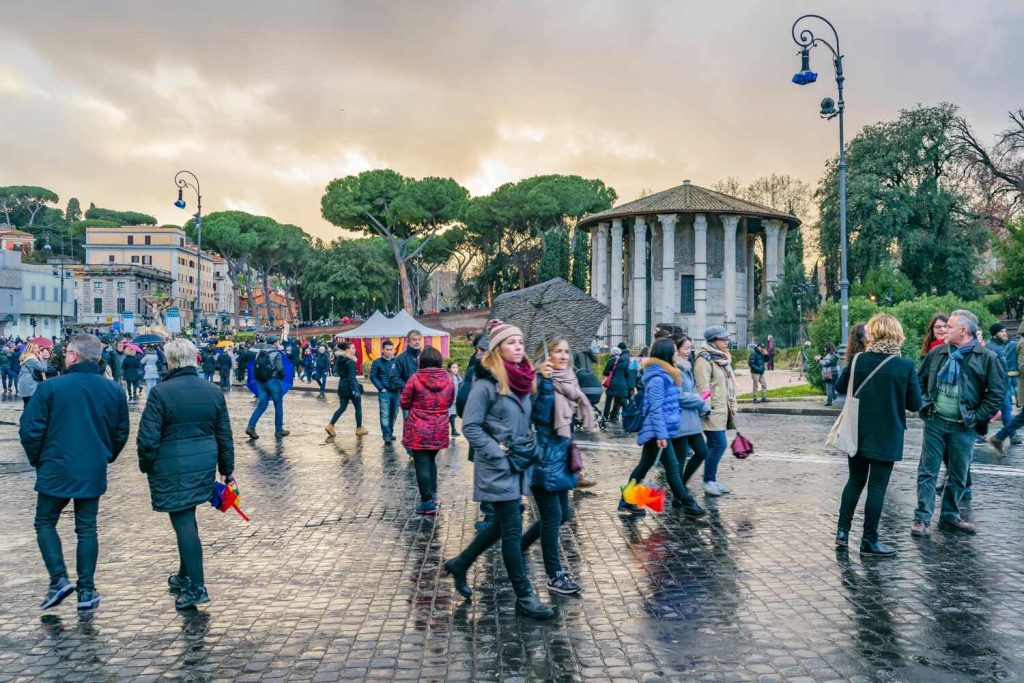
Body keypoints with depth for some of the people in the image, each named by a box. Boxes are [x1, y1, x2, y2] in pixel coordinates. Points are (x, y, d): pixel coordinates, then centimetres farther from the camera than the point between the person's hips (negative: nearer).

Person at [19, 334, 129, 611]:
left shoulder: (50, 387, -12)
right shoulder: (114, 390, 1)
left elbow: (30, 429, -10)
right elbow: (121, 433, 8)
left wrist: (37, 459, 6)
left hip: (55, 471, -3)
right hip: (94, 474, 3)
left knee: (45, 523, 16)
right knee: (87, 529, 11)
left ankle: (59, 579, 3)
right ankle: (86, 591, 12)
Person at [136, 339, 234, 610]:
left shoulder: (161, 392, -13)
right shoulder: (213, 391, 4)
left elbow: (148, 438, -13)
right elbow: (225, 437, 8)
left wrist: (146, 466, 4)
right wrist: (226, 470, 16)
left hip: (172, 469, -6)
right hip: (204, 465, 6)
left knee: (183, 522, -2)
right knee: (187, 518, 21)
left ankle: (196, 587, -2)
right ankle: (185, 575, 34)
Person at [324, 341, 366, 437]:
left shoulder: (340, 359, 7)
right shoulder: (350, 361, -18)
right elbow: (351, 377, -21)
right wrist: (355, 390, -21)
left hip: (342, 386, 8)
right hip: (350, 386, -8)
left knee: (342, 408, 13)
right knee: (358, 408, 8)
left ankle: (330, 425, 2)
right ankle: (359, 429, 16)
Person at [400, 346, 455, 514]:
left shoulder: (415, 379, -15)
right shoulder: (448, 379, -4)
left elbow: (404, 403, -6)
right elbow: (450, 402, 10)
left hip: (418, 432, -4)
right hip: (439, 431, 4)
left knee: (422, 464, 3)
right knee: (431, 460, 24)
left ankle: (428, 502, 4)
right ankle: (432, 493, 30)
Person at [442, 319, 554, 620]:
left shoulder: (524, 380, 8)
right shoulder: (486, 384, -14)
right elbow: (470, 427, -13)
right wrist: (500, 454, -16)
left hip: (519, 466, 8)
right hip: (498, 469, -8)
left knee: (502, 524, 18)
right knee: (513, 531, -2)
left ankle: (460, 563, 37)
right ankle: (524, 597, 9)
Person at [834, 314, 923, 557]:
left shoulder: (858, 360, -7)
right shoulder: (905, 366, -12)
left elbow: (840, 387, 6)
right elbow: (915, 404, -7)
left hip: (857, 434, 3)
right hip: (887, 437, -2)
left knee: (855, 481, 18)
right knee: (877, 486, 5)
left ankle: (842, 531, 18)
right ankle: (869, 541, 11)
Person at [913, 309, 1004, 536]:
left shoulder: (987, 358, -5)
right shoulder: (937, 353, 5)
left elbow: (997, 392, -5)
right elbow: (920, 379, 16)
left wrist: (978, 417, -8)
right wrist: (924, 404, 3)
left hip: (964, 426, -1)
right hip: (935, 422, 2)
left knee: (959, 475, 10)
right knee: (927, 471, 0)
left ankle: (950, 517, 24)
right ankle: (922, 518, 4)